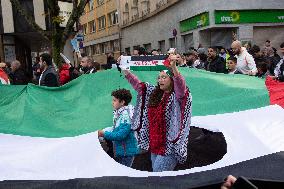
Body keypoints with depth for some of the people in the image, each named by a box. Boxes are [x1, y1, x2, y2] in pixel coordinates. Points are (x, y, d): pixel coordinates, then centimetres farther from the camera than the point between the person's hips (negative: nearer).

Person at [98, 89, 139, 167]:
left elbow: (121, 135, -25)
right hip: (119, 152, 9)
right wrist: (103, 133, 3)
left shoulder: (126, 116, -21)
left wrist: (104, 134, -18)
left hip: (126, 152, -9)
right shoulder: (118, 114, 8)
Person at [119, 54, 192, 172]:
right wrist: (125, 69, 8)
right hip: (154, 144, 8)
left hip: (169, 145, -8)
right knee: (155, 172, 17)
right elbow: (137, 84, 17)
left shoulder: (176, 96, -10)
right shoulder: (153, 93, 11)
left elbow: (181, 86, -30)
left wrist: (174, 67, -45)